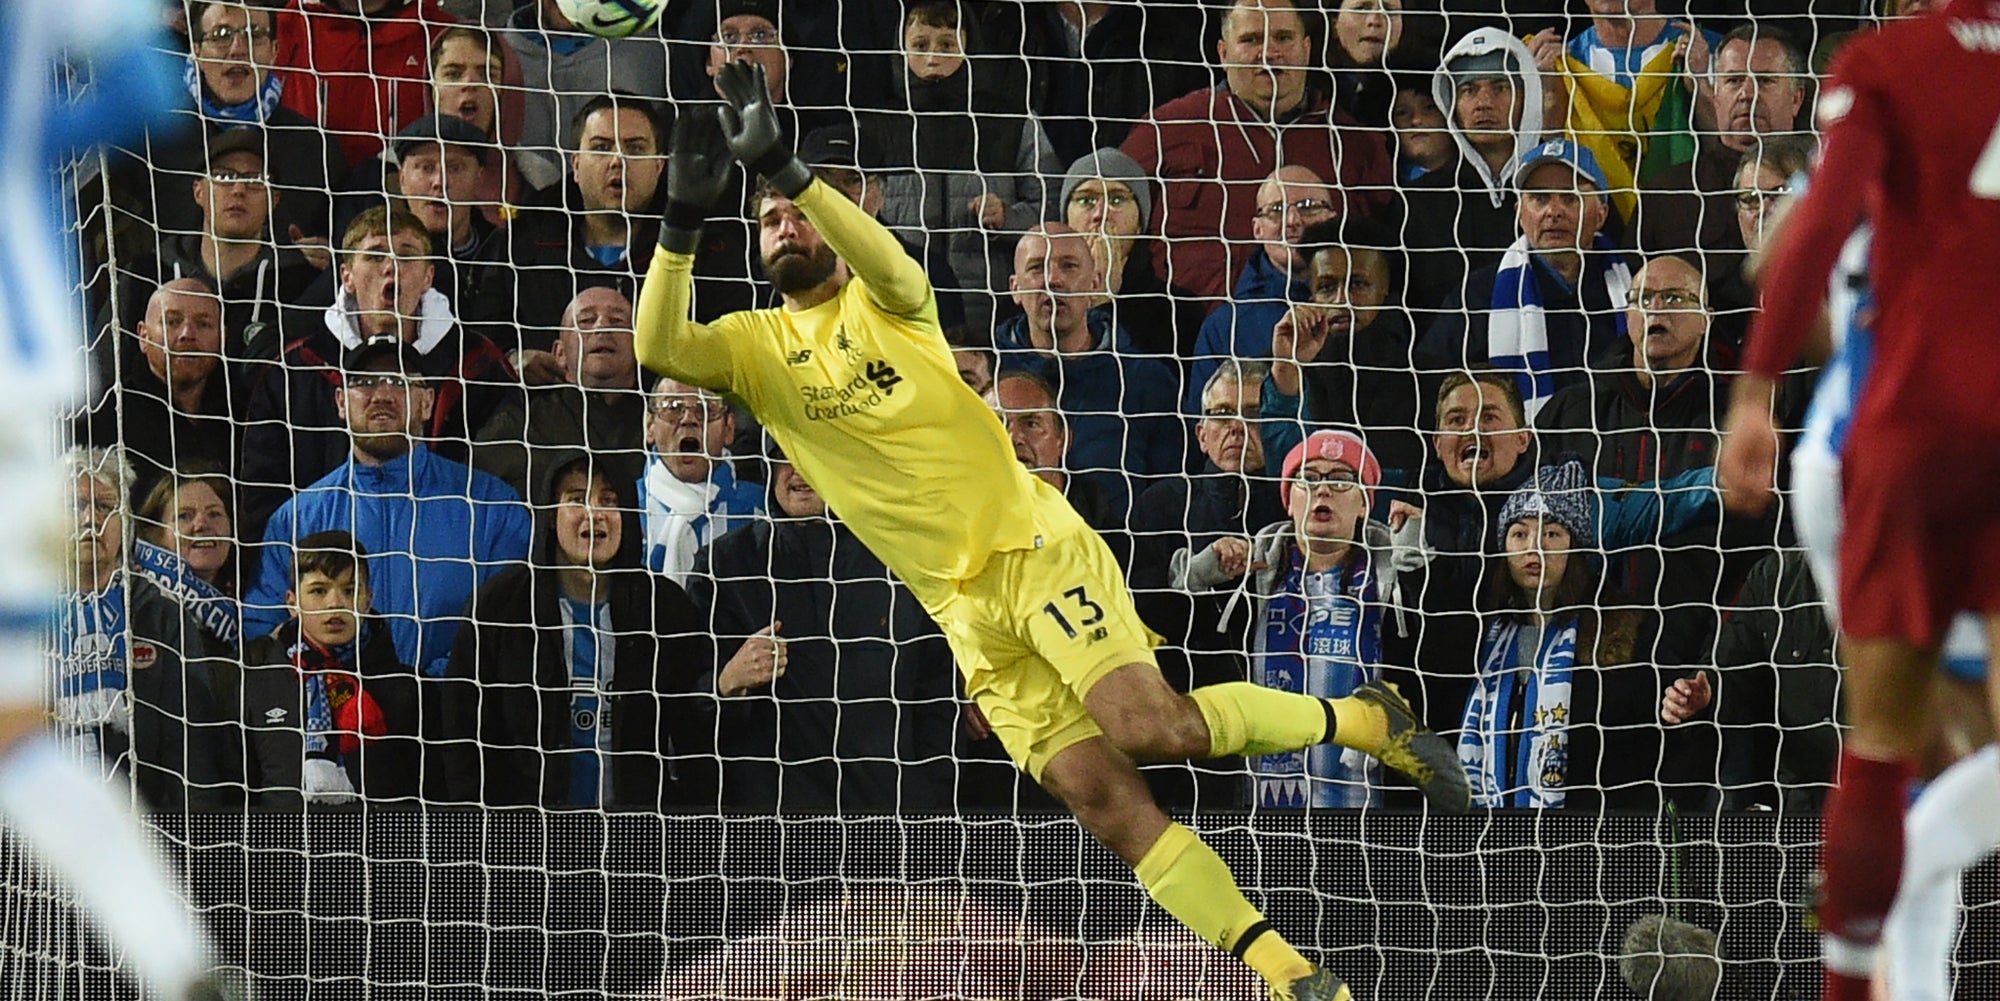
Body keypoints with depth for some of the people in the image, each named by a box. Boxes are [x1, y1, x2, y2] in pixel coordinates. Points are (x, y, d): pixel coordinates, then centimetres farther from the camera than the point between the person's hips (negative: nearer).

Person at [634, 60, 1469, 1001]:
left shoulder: (881, 302, 3)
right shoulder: (756, 344, 10)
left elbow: (889, 265, -22)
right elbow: (659, 346, -10)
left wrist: (781, 163, -34)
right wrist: (683, 217, -24)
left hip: (1033, 545, -4)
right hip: (967, 613, 4)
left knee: (1151, 725, -26)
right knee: (1104, 801, -8)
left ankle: (1359, 719, -4)